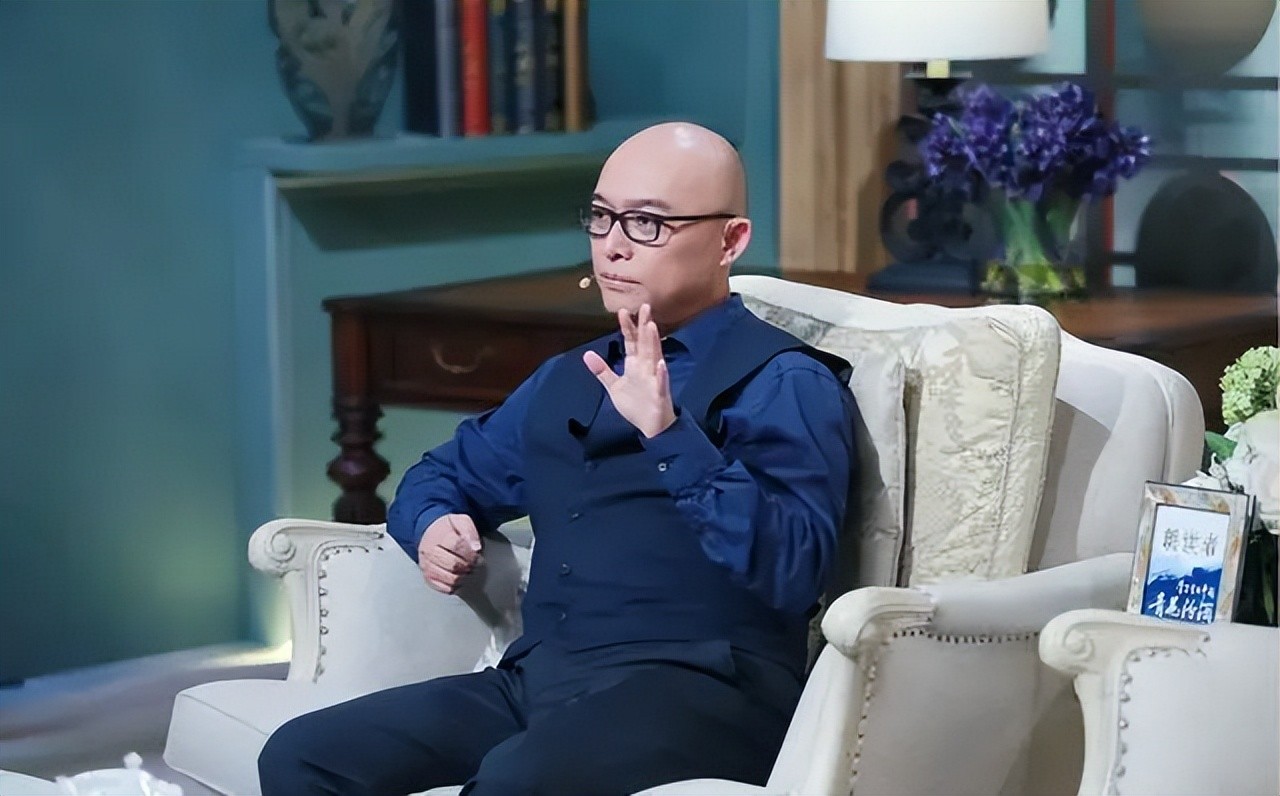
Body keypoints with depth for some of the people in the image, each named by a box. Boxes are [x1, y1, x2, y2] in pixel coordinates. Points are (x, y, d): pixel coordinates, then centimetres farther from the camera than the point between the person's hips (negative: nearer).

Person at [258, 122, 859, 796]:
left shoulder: (785, 385, 0)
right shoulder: (566, 380, 25)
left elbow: (791, 571, -16)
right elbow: (444, 475, 37)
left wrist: (670, 435, -28)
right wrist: (435, 526, 12)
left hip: (694, 690, -7)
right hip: (536, 682, 7)